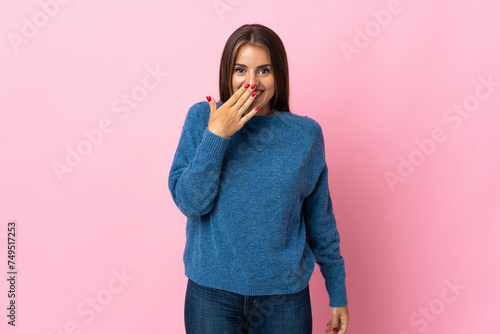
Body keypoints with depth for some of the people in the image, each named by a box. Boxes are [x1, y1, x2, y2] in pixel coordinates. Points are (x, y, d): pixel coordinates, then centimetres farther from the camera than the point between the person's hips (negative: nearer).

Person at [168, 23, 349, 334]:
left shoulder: (306, 133, -5)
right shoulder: (201, 118, -6)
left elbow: (320, 220, 2)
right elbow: (189, 202, -11)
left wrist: (338, 293, 7)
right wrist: (215, 136, -21)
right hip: (212, 292, 0)